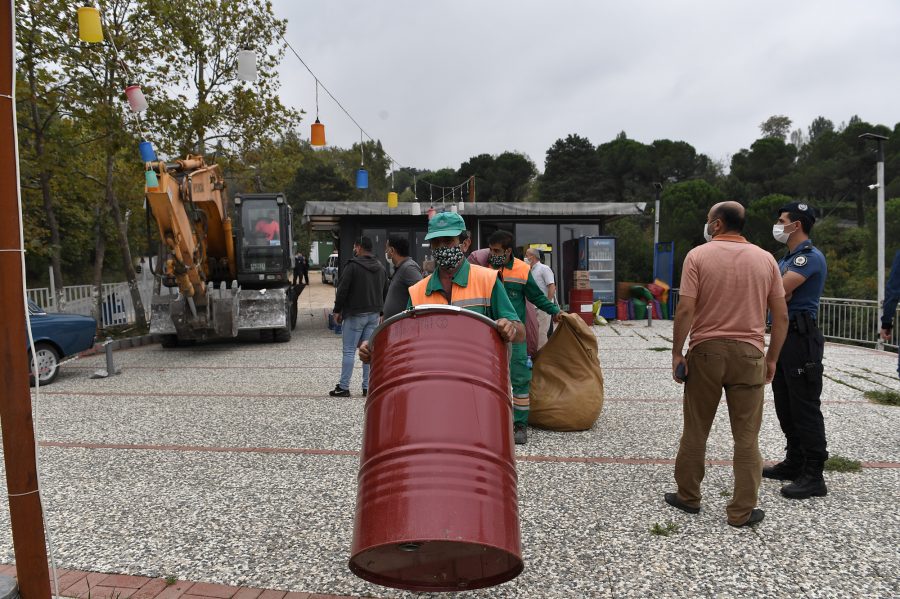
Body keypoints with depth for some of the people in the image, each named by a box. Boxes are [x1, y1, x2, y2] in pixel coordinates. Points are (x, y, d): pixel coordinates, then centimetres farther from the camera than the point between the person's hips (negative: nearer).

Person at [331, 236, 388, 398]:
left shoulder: (352, 266, -11)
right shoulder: (380, 268, 10)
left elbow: (342, 290, -12)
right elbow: (385, 292, 15)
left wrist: (337, 310, -3)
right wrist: (381, 312, 19)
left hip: (355, 315, -6)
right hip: (374, 315, 6)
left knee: (349, 351, -1)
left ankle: (344, 387, 2)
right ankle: (368, 387, 11)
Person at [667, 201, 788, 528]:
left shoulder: (698, 256, -5)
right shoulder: (765, 259, 5)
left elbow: (685, 309, -12)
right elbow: (781, 316, 4)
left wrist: (677, 353, -5)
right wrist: (772, 358, 12)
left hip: (706, 351, -1)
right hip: (749, 354, 2)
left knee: (695, 429, 11)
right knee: (747, 436, 8)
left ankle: (688, 497, 23)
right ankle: (742, 511, 13)